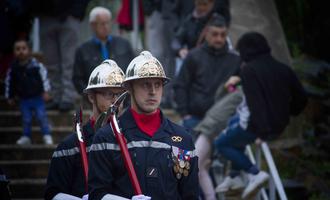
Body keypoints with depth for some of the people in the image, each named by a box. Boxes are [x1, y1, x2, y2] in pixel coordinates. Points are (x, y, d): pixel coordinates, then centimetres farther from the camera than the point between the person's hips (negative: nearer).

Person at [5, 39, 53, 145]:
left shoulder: (36, 65, -12)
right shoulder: (13, 69, -4)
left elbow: (44, 77, -10)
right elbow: (9, 83, 5)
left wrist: (45, 91, -13)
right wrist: (10, 97, 9)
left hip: (38, 97, -3)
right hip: (24, 100, 3)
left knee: (42, 117, -2)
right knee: (26, 120, 10)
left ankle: (47, 136, 8)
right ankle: (26, 137, 21)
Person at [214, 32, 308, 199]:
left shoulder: (249, 70, -14)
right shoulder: (283, 69, 5)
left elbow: (255, 101, -25)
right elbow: (301, 99, 7)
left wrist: (260, 131, -26)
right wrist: (286, 113, 24)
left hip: (256, 126, -8)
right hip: (279, 127, 8)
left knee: (221, 144, 14)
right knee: (233, 123, 33)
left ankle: (255, 173, -4)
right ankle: (235, 176, 33)